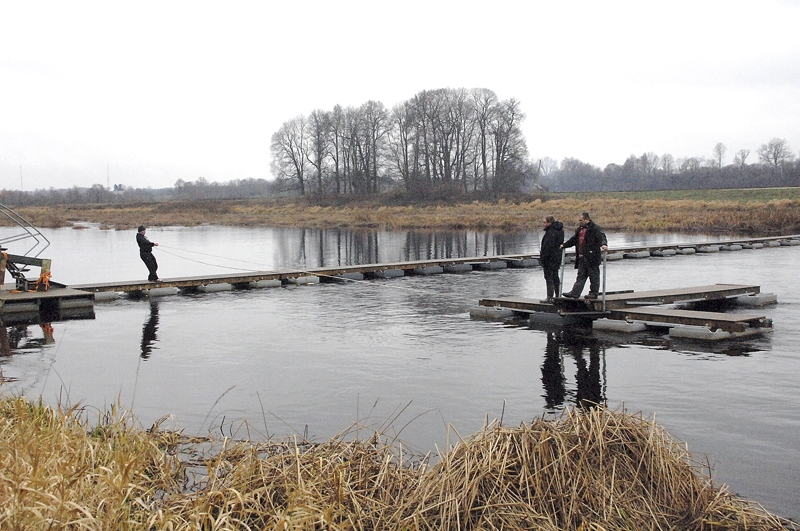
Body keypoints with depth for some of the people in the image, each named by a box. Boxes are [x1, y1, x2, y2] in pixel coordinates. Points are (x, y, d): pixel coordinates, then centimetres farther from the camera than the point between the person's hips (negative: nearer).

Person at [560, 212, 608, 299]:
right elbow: (574, 240, 30)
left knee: (593, 275, 0)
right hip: (582, 257, 8)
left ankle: (594, 293, 8)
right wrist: (564, 245, 34)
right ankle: (575, 293, 7)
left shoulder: (595, 228, -8)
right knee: (581, 275, 8)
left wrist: (604, 244, -40)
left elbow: (601, 237, -20)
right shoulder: (580, 229, 18)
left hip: (592, 257, -8)